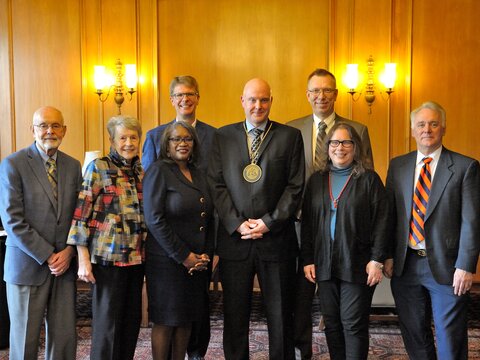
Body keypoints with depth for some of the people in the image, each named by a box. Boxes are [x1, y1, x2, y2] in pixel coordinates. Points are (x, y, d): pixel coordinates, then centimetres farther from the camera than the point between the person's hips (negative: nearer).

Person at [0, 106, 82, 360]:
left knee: (64, 338, 7)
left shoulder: (73, 166, 9)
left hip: (64, 263, 4)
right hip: (28, 264, -4)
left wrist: (69, 251, -6)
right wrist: (47, 256, -12)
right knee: (25, 339, 8)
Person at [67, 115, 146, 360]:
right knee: (107, 321, 2)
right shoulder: (98, 168, -5)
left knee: (132, 319, 12)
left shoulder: (141, 172, 11)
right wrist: (83, 259, -12)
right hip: (108, 257, -5)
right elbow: (82, 213, -8)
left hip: (137, 257, 6)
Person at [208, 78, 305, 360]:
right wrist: (237, 224, -9)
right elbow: (217, 184, 1)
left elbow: (295, 186, -2)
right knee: (235, 316, 11)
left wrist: (269, 223, -10)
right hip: (234, 238, 1)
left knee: (281, 315, 10)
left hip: (276, 238, -1)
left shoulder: (290, 136, 4)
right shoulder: (223, 136, 7)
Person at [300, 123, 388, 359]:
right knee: (332, 323, 10)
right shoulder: (316, 180, 9)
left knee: (354, 324, 0)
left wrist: (377, 260, -10)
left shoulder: (369, 179, 0)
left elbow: (381, 221, -4)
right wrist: (307, 260, 2)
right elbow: (307, 222, 8)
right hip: (325, 265, 4)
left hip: (357, 265, -3)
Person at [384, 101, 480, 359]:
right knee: (414, 337, 16)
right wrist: (387, 256, 2)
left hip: (446, 267, -3)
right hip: (406, 265, 4)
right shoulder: (398, 165, 7)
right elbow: (389, 214, 8)